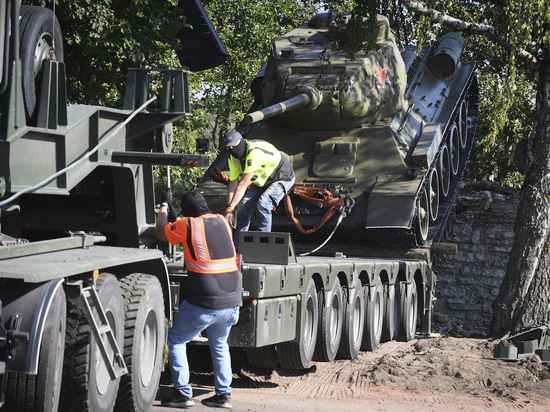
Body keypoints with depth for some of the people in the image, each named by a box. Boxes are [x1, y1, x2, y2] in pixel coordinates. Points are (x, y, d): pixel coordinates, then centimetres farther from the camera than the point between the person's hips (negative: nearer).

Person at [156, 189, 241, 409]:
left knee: (176, 340, 11)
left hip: (205, 302, -6)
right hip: (232, 300, 6)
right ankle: (223, 394, 19)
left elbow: (160, 232, 9)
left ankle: (183, 394, 5)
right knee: (219, 344, 24)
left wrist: (164, 206, 25)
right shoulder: (222, 221, 9)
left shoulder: (187, 225, -7)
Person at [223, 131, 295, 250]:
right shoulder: (233, 158, -10)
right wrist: (228, 208, -20)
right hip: (261, 181, 8)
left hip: (283, 178, -8)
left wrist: (230, 208, -38)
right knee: (245, 204, -7)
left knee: (263, 204, -26)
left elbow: (244, 183, -38)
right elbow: (233, 184, -9)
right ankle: (237, 246, 1)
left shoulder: (255, 152, -37)